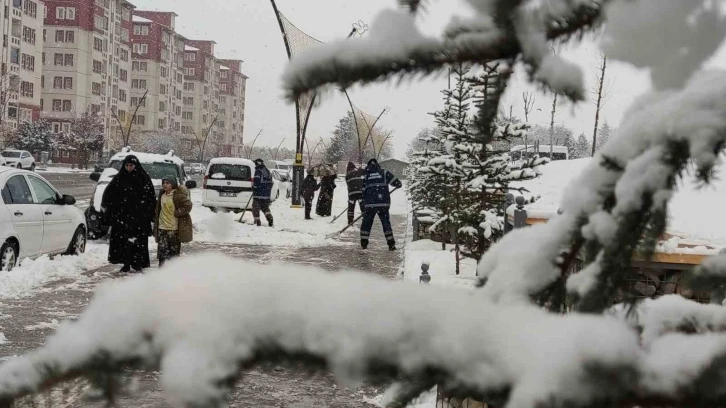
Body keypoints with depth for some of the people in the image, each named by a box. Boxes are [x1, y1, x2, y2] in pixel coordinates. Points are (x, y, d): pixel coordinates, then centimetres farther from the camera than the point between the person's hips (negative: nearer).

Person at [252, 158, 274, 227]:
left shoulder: (258, 171, -11)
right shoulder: (268, 172, 15)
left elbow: (256, 182, -19)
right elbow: (270, 183, 19)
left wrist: (253, 188, -1)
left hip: (258, 194, -7)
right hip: (267, 195, 7)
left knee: (256, 208, 2)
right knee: (265, 207, 19)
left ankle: (257, 222, -1)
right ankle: (270, 218, 0)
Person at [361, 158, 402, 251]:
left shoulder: (366, 176, 12)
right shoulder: (384, 172, 6)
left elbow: (363, 192, 13)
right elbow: (397, 183, 4)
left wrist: (364, 209, 18)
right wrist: (398, 184, 30)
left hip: (369, 204, 1)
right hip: (383, 203, -1)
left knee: (366, 223, 14)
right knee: (386, 223, 9)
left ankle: (364, 244, 13)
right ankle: (391, 245, 5)